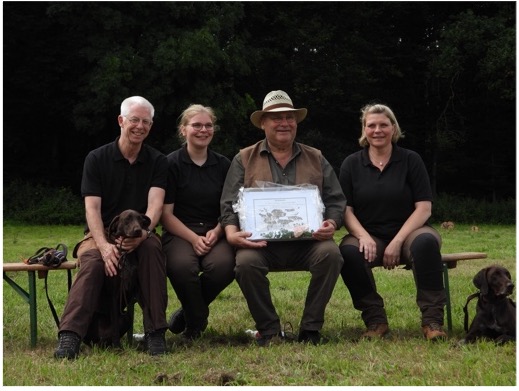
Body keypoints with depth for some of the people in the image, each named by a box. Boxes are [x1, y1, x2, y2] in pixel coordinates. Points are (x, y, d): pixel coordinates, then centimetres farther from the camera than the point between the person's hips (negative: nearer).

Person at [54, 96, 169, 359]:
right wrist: (103, 245, -27)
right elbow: (92, 208, -8)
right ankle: (70, 336, -44)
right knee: (93, 261, -34)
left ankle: (155, 333, -31)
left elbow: (155, 204, -10)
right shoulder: (96, 159, 2)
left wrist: (142, 232, -33)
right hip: (101, 233, -1)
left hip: (140, 235, 1)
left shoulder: (157, 162, 5)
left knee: (152, 247, -34)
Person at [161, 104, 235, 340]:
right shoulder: (172, 163, 2)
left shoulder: (223, 165, 12)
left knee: (224, 264, -32)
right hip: (179, 233, -3)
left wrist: (217, 232, -8)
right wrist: (193, 238, -16)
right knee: (182, 266, -36)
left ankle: (188, 313, -1)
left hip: (215, 233, 3)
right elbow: (166, 214, -2)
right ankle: (196, 321, -5)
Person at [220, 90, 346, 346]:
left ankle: (311, 328, -12)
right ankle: (268, 329, -10)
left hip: (307, 240, 1)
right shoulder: (244, 160, 15)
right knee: (246, 261, -33)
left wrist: (331, 223, -10)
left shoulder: (316, 159, 19)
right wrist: (232, 232, -14)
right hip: (260, 241, -1)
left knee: (331, 253, -30)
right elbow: (229, 205, 7)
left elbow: (335, 200, 13)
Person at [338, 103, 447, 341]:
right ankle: (375, 320, -18)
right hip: (369, 235, 1)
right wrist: (363, 236, -19)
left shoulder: (411, 160, 4)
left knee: (426, 242, -35)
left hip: (407, 232, -1)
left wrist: (397, 242, -16)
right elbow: (346, 209, 2)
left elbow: (424, 208, -3)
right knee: (348, 252, -32)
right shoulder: (351, 164, 8)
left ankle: (432, 320, -27)